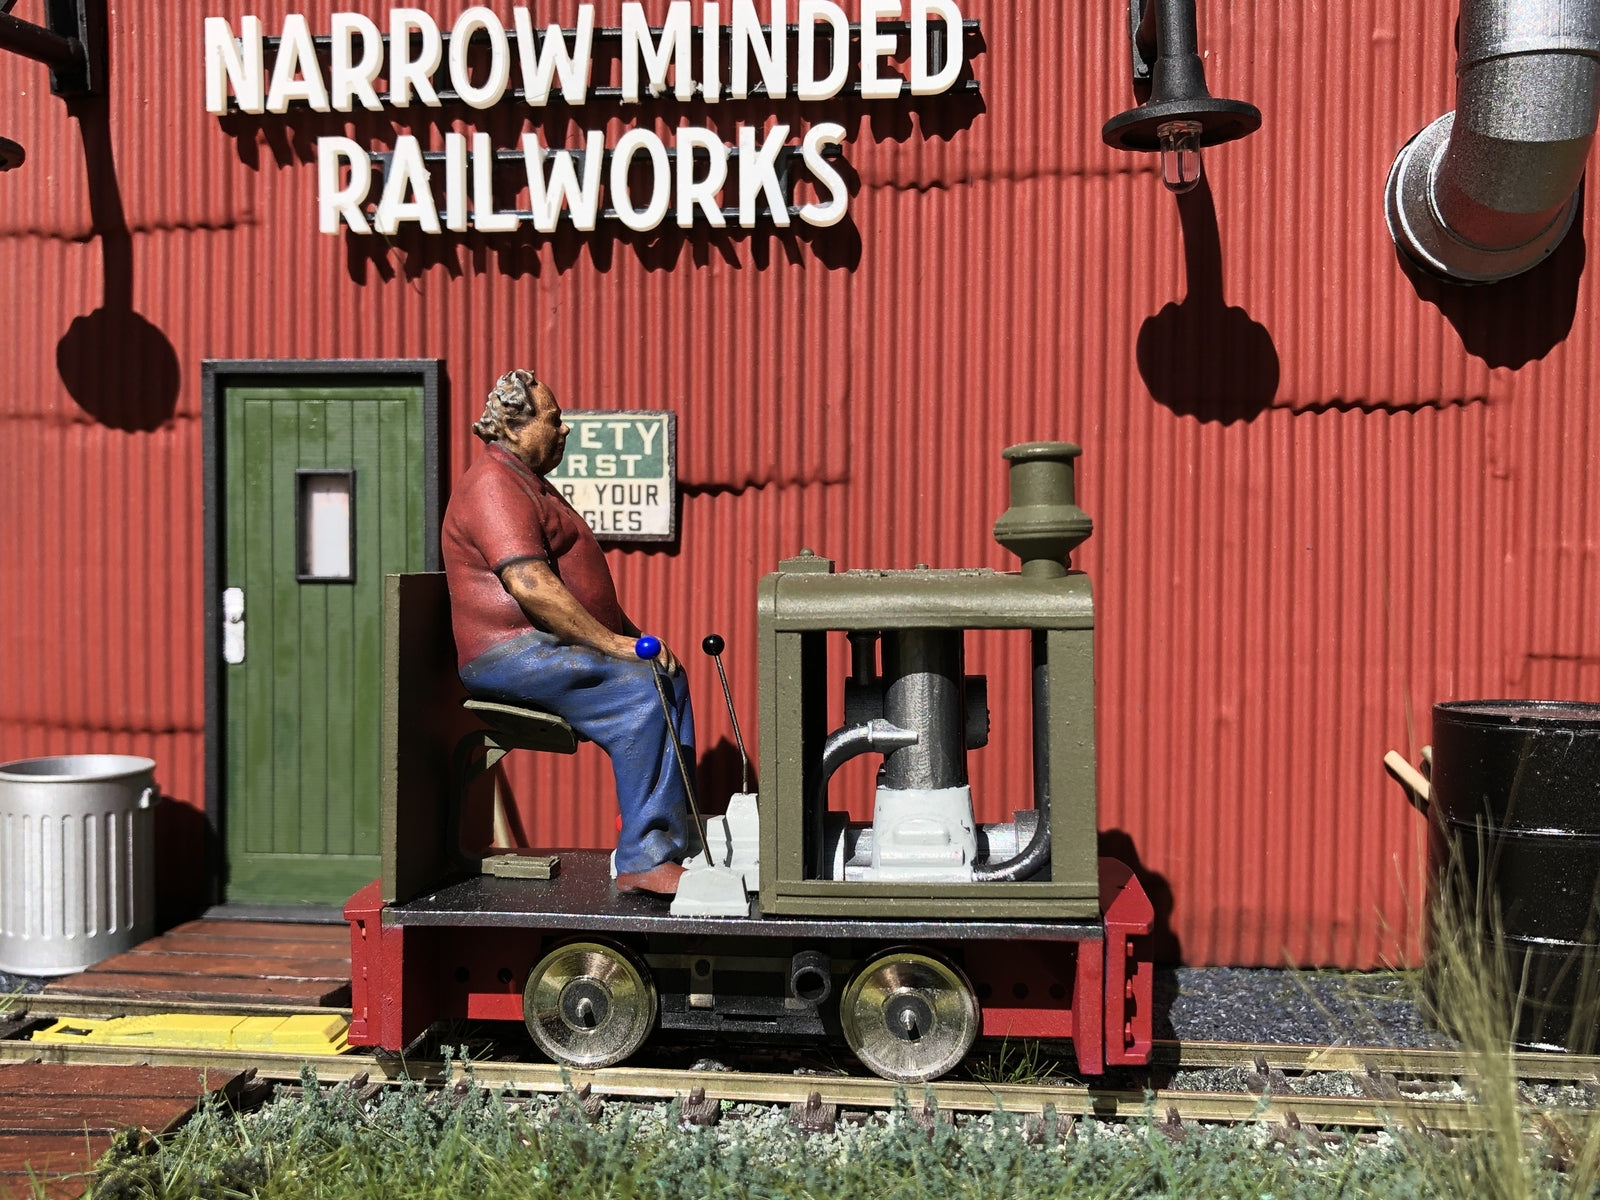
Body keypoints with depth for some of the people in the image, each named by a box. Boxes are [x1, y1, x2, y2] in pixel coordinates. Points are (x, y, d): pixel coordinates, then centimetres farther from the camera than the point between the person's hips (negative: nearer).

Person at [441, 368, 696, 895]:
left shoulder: (531, 484, 24)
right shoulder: (494, 487, -12)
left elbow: (580, 580, 28)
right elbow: (531, 586, -25)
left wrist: (634, 637, 16)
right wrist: (612, 644, -21)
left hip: (550, 649, 11)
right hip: (512, 654, -11)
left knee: (669, 680, 2)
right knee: (642, 693, -24)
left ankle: (677, 839, 0)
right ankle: (643, 860, -25)